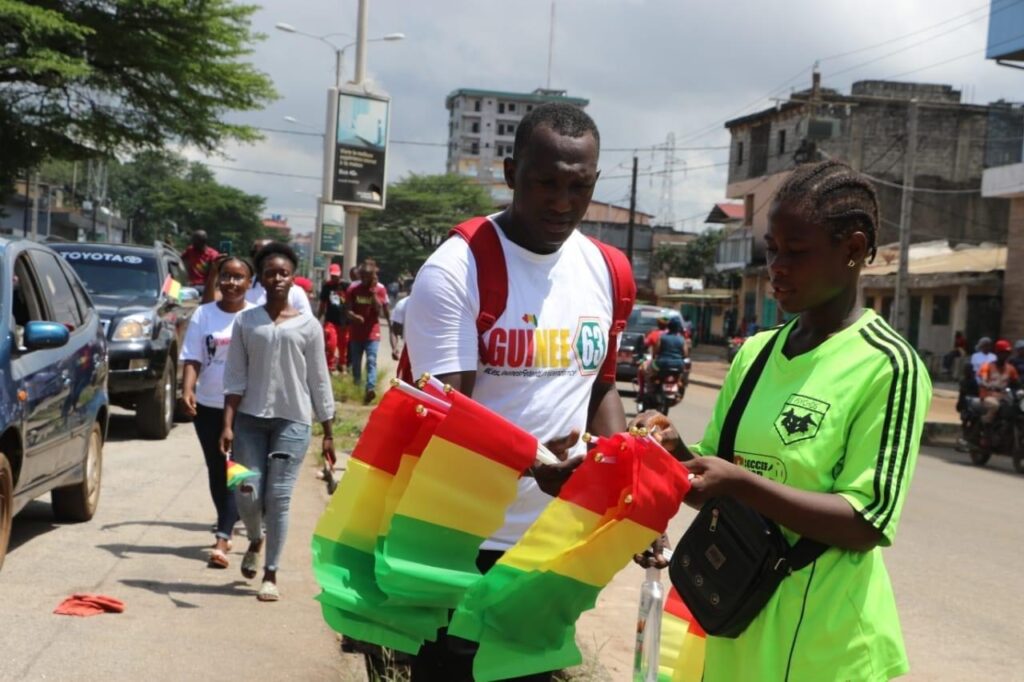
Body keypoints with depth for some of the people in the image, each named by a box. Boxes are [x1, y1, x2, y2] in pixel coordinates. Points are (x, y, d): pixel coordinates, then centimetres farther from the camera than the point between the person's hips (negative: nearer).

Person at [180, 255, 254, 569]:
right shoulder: (204, 315, 2)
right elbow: (192, 359, 0)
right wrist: (187, 390, -16)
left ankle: (222, 539, -10)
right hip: (208, 405, 3)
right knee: (217, 472, 13)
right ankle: (227, 529, 30)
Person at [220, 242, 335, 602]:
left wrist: (328, 433, 5)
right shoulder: (246, 321, 6)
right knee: (247, 493, -2)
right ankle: (255, 541, 32)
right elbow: (235, 376, 3)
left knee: (278, 498, -3)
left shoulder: (307, 325, 3)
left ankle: (271, 574, 10)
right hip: (250, 418, 1)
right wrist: (227, 424, -6)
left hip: (292, 421, -1)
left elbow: (319, 380, 5)